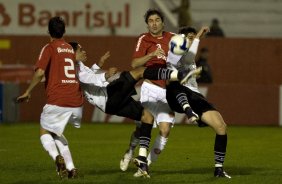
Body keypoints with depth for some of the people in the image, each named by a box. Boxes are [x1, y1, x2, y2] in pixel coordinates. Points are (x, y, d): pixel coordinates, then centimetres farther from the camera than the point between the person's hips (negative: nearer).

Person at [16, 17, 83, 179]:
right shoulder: (72, 49, 17)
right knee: (57, 132, 25)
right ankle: (71, 168, 10)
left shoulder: (49, 48, -1)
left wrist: (28, 92, -3)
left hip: (57, 102, -5)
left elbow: (40, 73, -13)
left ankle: (57, 157, -17)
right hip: (76, 102, 5)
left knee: (45, 132, 13)